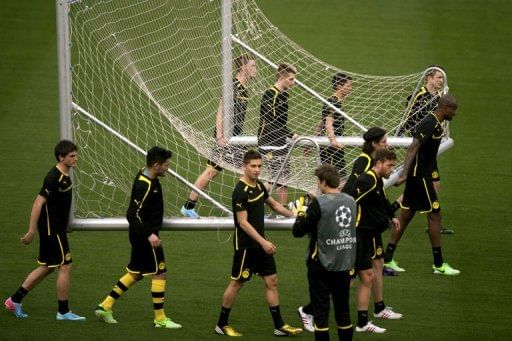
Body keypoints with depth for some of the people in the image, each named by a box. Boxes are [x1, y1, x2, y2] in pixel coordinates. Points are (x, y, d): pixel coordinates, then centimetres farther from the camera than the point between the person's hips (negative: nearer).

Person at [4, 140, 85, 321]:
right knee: (65, 267, -4)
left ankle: (15, 300, 21)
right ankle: (63, 311, 6)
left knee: (46, 268, 15)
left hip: (57, 229, 10)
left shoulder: (64, 175, 9)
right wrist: (31, 231, -22)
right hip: (52, 230, -10)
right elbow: (38, 203, -22)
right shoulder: (54, 178, -21)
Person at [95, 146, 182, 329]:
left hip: (142, 236, 10)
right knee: (159, 273, -2)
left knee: (136, 273, 17)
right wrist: (149, 234, -35)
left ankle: (105, 306, 20)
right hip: (146, 236, -10)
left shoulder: (145, 175, 5)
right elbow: (134, 214, -28)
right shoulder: (145, 186, -25)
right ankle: (160, 319, 5)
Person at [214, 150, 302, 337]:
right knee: (237, 283, 1)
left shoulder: (259, 186, 6)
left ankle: (279, 326, 10)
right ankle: (222, 325, 14)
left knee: (271, 281, 6)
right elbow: (243, 222, -22)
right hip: (245, 246, -8)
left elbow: (274, 204, 23)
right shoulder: (240, 191, -19)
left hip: (261, 244, 8)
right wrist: (263, 242, -25)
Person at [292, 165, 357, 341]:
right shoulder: (351, 201, 1)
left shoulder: (319, 203, -15)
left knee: (321, 312, 2)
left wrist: (300, 214, 8)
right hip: (345, 265, 5)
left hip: (322, 266, -5)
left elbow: (298, 231, -12)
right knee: (343, 310, 13)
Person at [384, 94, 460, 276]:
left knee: (406, 215, 11)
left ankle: (388, 259, 15)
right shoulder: (430, 124, -19)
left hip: (417, 175, 10)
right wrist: (405, 173, -35)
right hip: (419, 175, -10)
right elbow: (413, 148, -27)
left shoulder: (436, 124, 12)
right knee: (434, 214, -5)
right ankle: (439, 264, 1)